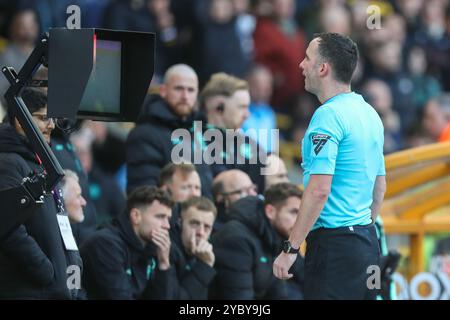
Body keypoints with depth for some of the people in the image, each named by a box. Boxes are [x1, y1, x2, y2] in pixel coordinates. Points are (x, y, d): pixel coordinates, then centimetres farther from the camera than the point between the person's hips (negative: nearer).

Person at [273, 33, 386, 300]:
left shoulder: (329, 115, -15)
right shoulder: (369, 113, 14)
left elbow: (319, 190, -21)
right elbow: (380, 188, 21)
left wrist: (290, 249, -17)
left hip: (333, 246, -10)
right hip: (367, 242, 10)